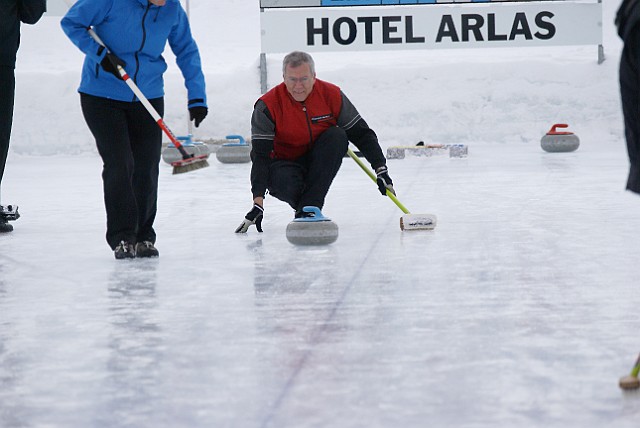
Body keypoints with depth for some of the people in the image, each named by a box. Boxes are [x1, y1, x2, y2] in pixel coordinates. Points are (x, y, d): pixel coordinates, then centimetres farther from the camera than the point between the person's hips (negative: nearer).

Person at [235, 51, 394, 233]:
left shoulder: (332, 95, -12)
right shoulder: (267, 105, -19)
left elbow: (361, 133, -6)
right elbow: (260, 155, -23)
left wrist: (381, 170, -16)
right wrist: (258, 201, -33)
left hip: (317, 163, 3)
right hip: (284, 164, -3)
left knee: (337, 136, -26)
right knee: (288, 183, -38)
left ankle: (309, 206, -25)